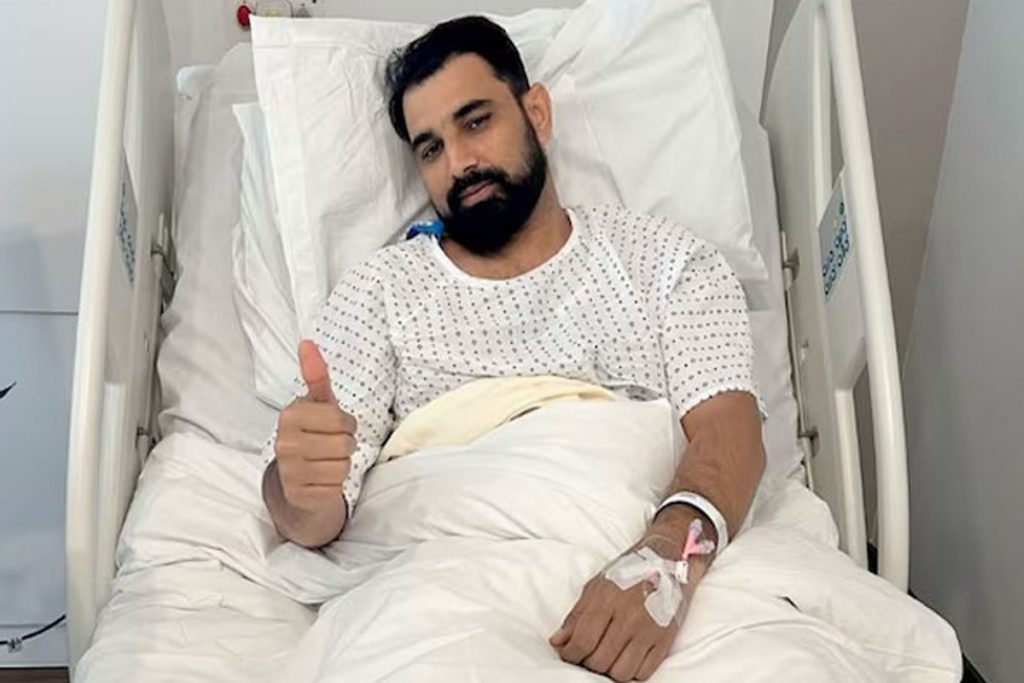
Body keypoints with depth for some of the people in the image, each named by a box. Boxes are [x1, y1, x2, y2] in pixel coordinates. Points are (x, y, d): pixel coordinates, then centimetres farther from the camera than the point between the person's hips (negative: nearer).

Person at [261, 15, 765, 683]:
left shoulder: (670, 259, 13)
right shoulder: (380, 290, 13)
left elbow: (729, 428, -2)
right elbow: (313, 523, 6)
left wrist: (671, 552, -24)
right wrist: (302, 488, -20)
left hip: (659, 571, 1)